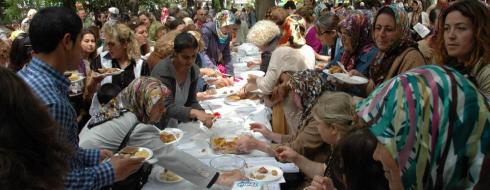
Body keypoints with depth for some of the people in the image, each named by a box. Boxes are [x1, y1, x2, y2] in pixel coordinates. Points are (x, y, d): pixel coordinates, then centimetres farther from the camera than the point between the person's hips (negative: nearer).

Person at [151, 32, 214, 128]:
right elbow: (167, 107, -26)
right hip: (155, 128, -5)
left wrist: (202, 114, -17)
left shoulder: (194, 70, -3)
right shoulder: (162, 71, -20)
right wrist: (195, 113, -40)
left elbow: (191, 101, 3)